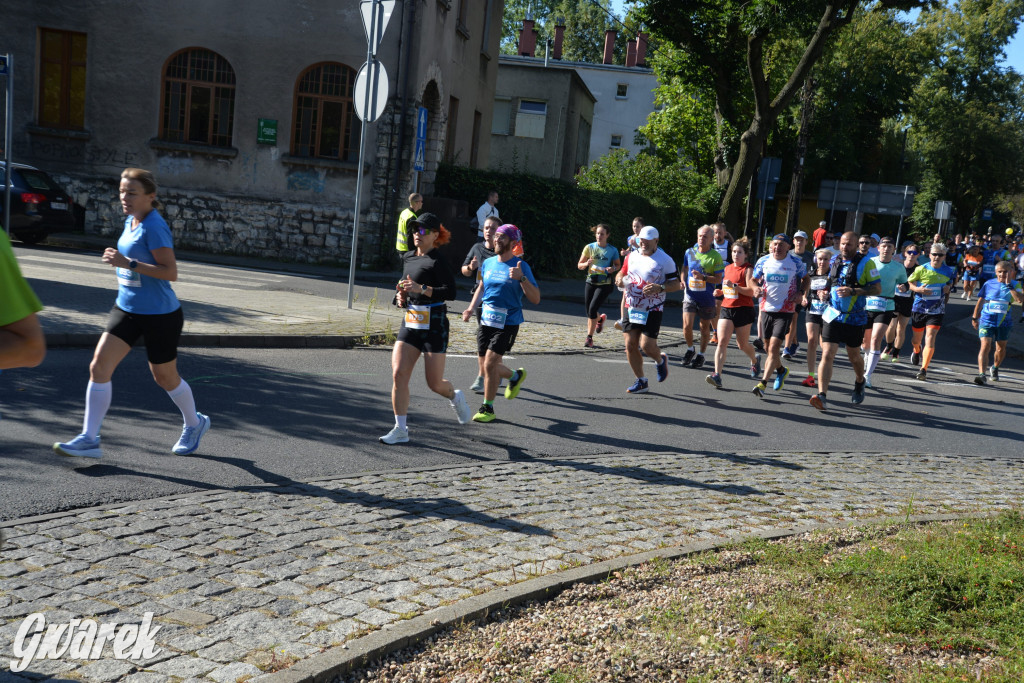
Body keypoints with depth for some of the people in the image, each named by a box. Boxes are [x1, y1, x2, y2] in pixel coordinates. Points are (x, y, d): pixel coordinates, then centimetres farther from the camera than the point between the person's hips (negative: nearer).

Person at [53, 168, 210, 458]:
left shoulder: (154, 227, -19)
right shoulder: (131, 221, 7)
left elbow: (171, 272, -27)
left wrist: (129, 264, -31)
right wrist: (121, 263, 12)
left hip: (160, 315, -8)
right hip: (127, 309, 8)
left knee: (165, 377, 10)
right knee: (99, 367, -4)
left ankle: (195, 424, 36)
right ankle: (89, 439, 1)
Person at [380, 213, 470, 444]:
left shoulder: (437, 261, -10)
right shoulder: (407, 258, 13)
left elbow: (451, 292, -19)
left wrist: (421, 289, -27)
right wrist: (401, 297, 6)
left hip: (434, 324, -6)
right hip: (410, 323, 6)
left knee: (434, 383, 0)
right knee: (398, 373, -7)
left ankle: (455, 396, 35)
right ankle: (401, 429, 1)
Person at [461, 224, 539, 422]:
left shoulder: (521, 266, -10)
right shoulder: (488, 263, 6)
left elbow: (535, 299, -15)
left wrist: (521, 278, -28)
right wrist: (471, 308, 11)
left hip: (507, 324, -6)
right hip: (486, 321, 6)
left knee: (490, 363, -13)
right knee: (488, 366, 11)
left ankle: (488, 408, 4)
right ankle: (516, 376, 41)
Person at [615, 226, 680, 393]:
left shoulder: (665, 260, -6)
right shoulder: (632, 256, 9)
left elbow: (676, 284, -5)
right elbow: (622, 273, 22)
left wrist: (659, 288, -24)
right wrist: (620, 279, -2)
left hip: (652, 310, -5)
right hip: (631, 308, 5)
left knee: (647, 346, -12)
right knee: (630, 345, 1)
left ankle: (660, 361, 24)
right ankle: (641, 381, 16)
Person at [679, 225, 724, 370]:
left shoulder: (716, 257, -7)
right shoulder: (689, 252, 4)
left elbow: (719, 279, -8)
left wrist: (703, 277, -22)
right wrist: (683, 281, 2)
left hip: (706, 298, -2)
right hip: (690, 296, 2)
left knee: (705, 327, 10)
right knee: (687, 326, -9)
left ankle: (701, 355, 26)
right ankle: (690, 350, 18)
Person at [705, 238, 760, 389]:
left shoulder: (748, 269, -7)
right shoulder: (728, 268, 13)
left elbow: (751, 291, -17)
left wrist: (734, 286, -28)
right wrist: (720, 291, 8)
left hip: (743, 310, -5)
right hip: (726, 308, 5)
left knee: (742, 344, 9)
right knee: (722, 341, -12)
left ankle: (755, 360, 44)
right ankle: (717, 375, -20)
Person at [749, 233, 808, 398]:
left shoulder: (796, 263, -3)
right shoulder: (763, 261, 2)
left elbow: (806, 279, 13)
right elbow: (753, 279, 14)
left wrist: (800, 292, -5)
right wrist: (756, 288, -8)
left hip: (785, 311, -3)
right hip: (766, 308, 3)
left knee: (774, 347, -14)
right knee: (769, 347, 14)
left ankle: (762, 383, -15)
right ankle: (781, 370, 43)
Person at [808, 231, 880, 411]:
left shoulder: (866, 263, -6)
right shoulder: (834, 261, 8)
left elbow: (877, 288, -9)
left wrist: (853, 291, -21)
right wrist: (824, 292, 1)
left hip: (855, 318, -2)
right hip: (832, 315, 2)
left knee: (854, 356, 15)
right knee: (827, 355, -11)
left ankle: (859, 383, 46)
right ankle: (822, 395, -16)